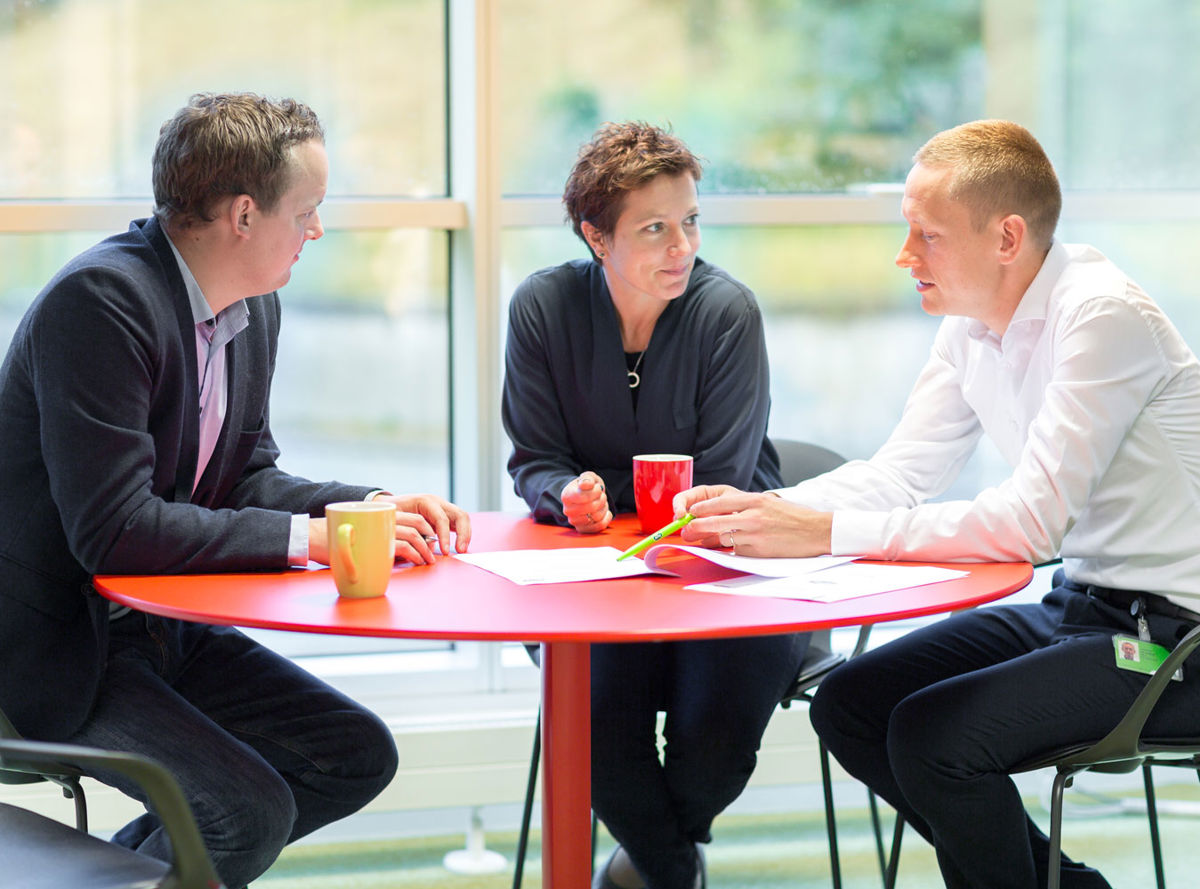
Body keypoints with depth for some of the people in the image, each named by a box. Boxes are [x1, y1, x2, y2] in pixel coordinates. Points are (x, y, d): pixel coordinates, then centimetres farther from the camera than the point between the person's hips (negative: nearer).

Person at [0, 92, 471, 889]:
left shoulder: (254, 307, 5)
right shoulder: (99, 300, -23)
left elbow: (249, 478, 12)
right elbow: (113, 529, -29)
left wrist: (373, 506, -7)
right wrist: (310, 538, -26)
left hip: (163, 627, 9)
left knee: (358, 757, 5)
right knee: (250, 811, -23)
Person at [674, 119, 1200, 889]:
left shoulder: (1104, 317, -22)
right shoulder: (970, 324, 4)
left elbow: (1029, 523, -29)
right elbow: (900, 473, 7)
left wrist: (825, 532, -31)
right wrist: (762, 510, -11)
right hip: (1076, 604, 9)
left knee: (931, 732, -23)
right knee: (849, 706, 3)